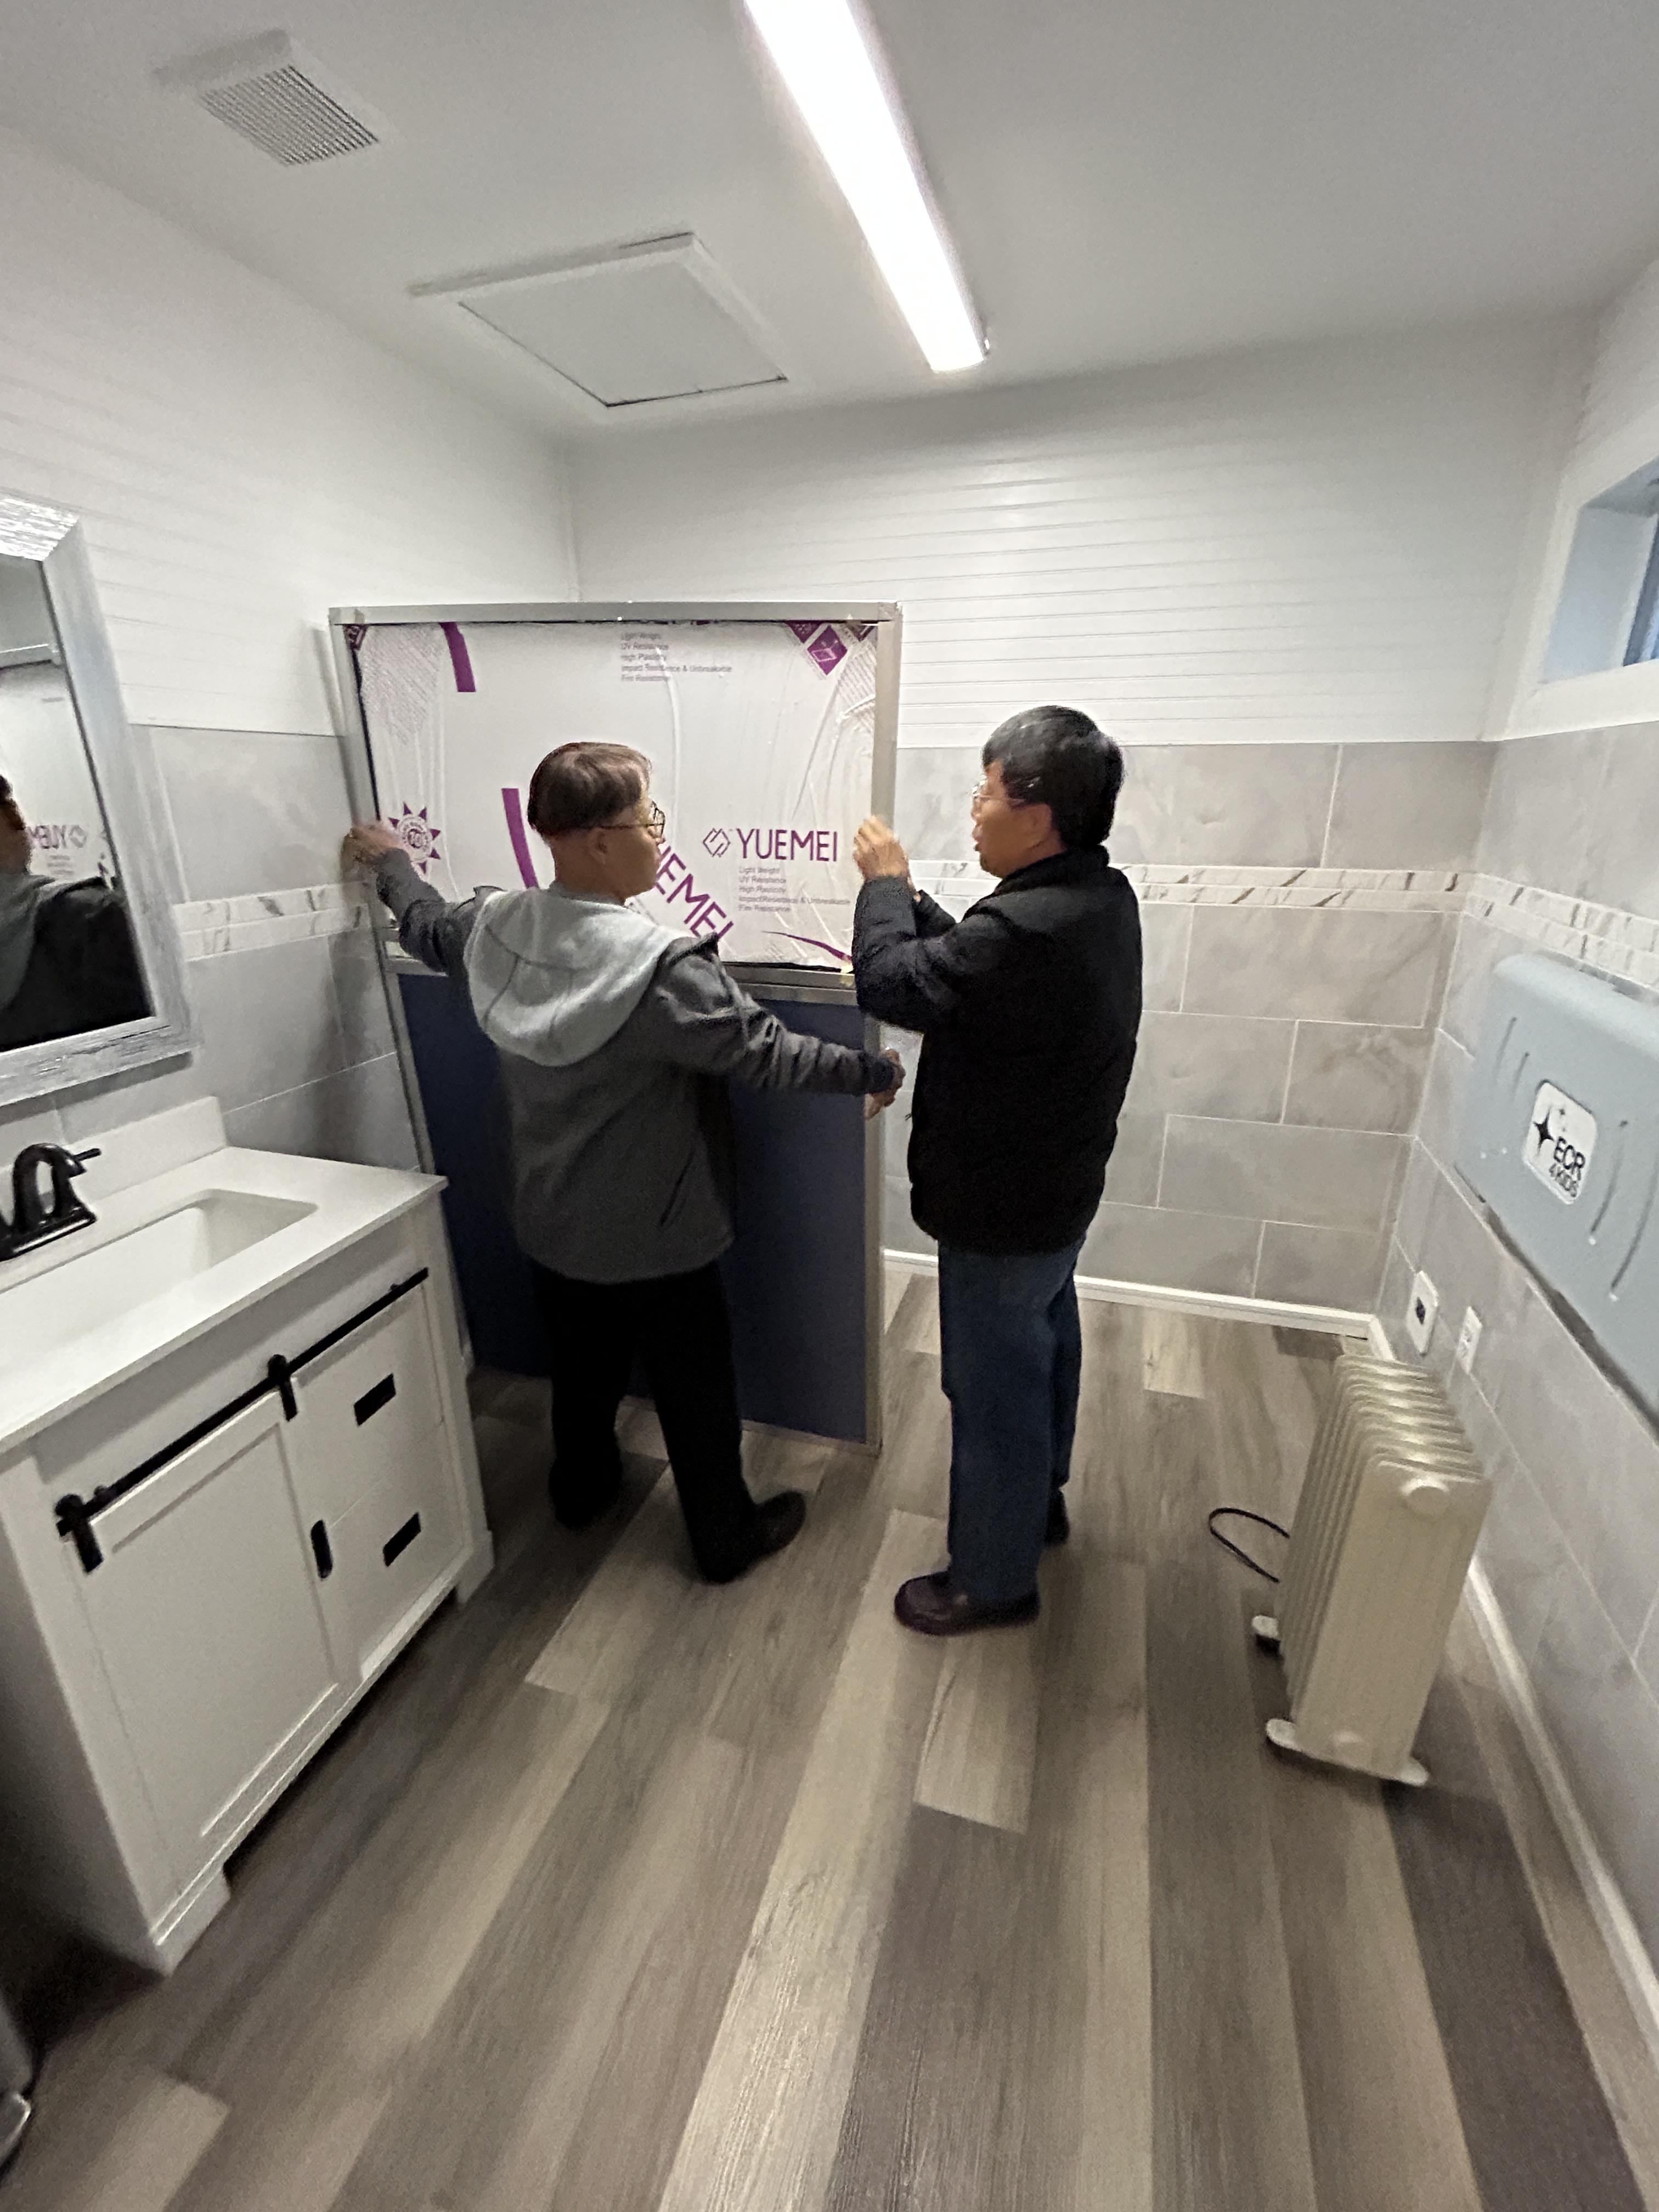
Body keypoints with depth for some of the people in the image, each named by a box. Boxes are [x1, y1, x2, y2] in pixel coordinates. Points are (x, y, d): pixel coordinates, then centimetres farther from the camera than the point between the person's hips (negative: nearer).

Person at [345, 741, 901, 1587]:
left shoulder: (495, 926, -7)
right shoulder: (660, 965, -29)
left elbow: (427, 929, 15)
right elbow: (764, 1051, -24)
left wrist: (391, 863, 35)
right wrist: (869, 1071, -9)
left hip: (549, 1224, 7)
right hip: (653, 1237, -6)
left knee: (581, 1365, 29)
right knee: (694, 1388, 15)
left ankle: (582, 1486, 53)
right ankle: (725, 1536, 36)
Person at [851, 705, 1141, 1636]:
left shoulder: (1029, 929, -33)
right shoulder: (1099, 895, -1)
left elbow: (890, 983, -22)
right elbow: (968, 965, 7)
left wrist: (885, 882, -7)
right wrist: (909, 895, 2)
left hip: (1002, 1210, -10)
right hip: (1060, 1185, 10)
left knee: (994, 1386, 9)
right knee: (1044, 1349, 26)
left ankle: (994, 1579, 32)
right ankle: (1039, 1499, 51)